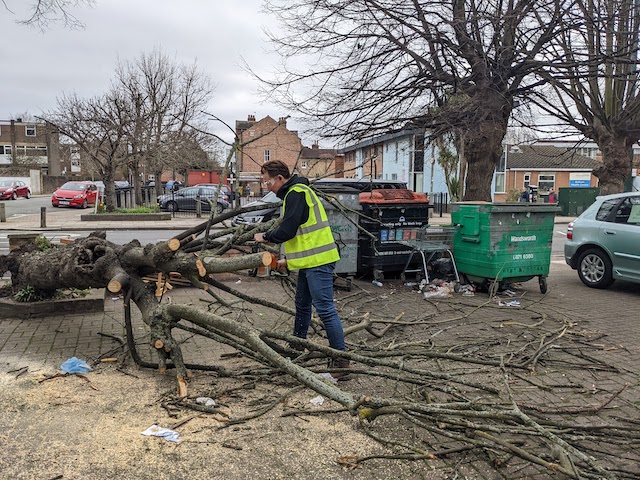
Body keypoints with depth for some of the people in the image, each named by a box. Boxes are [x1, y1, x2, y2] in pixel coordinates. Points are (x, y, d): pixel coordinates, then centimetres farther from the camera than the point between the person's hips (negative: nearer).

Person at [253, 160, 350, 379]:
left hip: (318, 261, -11)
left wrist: (265, 236, -2)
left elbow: (287, 230, -20)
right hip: (309, 261, 11)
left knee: (325, 309, -9)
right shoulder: (295, 193, 19)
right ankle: (296, 349, 34)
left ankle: (341, 359, -2)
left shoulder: (296, 193, -14)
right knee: (302, 306, 20)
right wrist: (289, 259, 22)